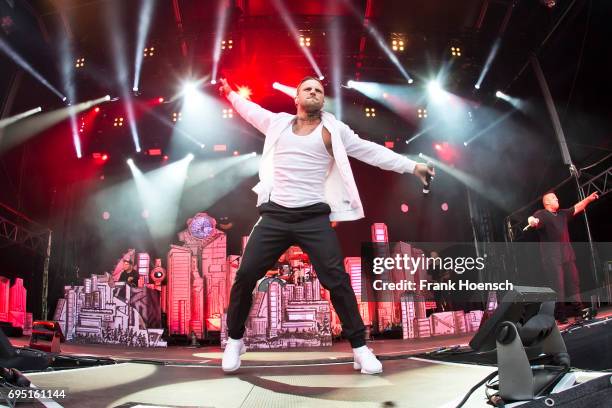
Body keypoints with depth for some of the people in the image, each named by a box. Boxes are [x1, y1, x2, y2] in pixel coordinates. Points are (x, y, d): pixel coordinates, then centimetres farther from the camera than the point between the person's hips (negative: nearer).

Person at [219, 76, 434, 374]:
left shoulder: (333, 130, 7)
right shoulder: (278, 123, 14)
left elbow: (371, 151, 9)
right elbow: (252, 111, 34)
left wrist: (412, 166, 9)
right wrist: (229, 92, 46)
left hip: (314, 217, -2)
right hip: (275, 214, 2)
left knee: (337, 280, -8)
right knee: (245, 275, 0)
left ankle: (360, 348, 6)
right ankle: (235, 340, 21)